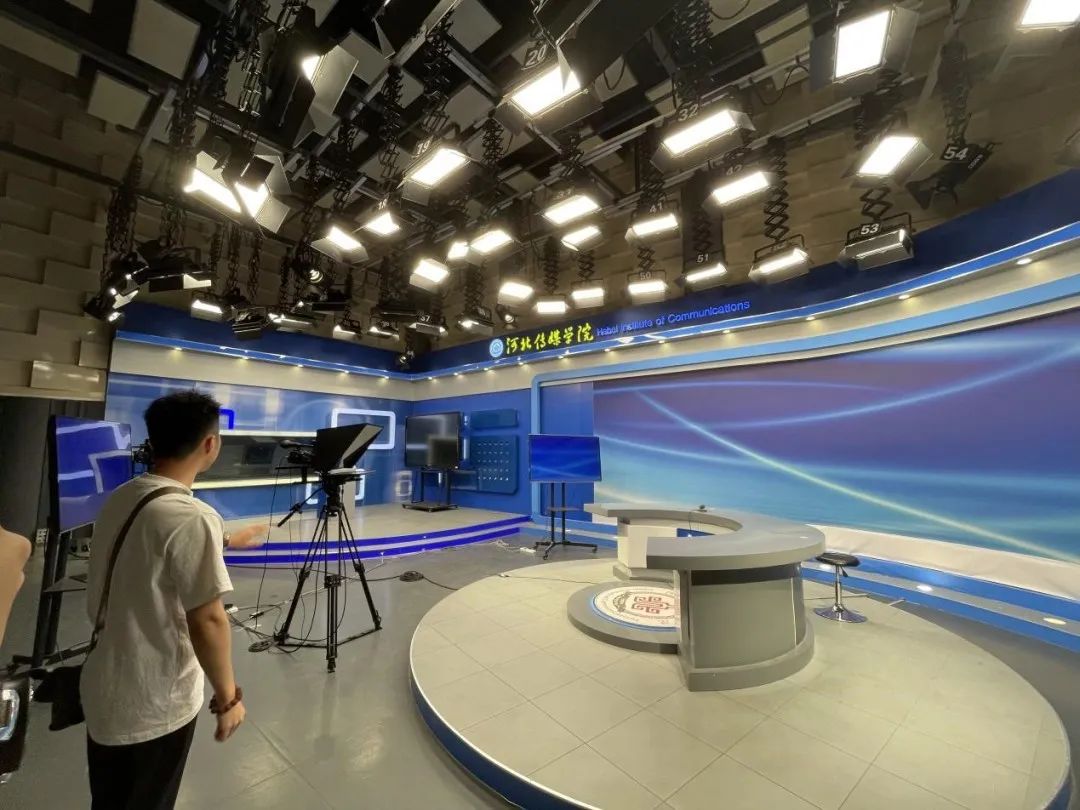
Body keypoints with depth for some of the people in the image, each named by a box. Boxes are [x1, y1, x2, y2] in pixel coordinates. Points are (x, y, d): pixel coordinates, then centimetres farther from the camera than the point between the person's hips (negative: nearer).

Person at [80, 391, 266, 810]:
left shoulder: (120, 498, -3)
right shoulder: (191, 516, -30)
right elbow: (207, 620, -26)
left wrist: (224, 541, 29)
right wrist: (227, 696, -12)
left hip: (102, 691, 7)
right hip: (153, 706, -7)